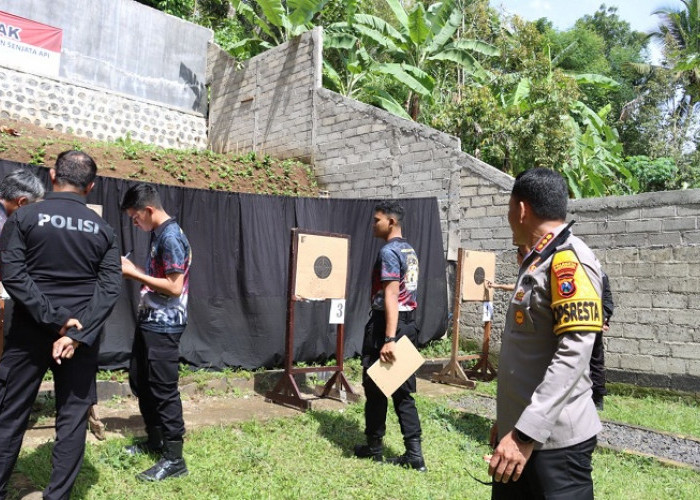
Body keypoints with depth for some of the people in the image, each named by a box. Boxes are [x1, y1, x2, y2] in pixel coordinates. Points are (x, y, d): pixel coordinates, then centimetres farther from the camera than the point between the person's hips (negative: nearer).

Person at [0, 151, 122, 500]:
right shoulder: (102, 229, 1)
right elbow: (110, 288, -7)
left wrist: (55, 319, -14)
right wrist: (78, 333, -12)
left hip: (30, 330, -1)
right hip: (81, 333, 1)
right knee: (73, 415, 9)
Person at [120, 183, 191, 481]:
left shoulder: (171, 237, -18)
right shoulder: (158, 234, 12)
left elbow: (174, 287, -22)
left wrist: (134, 273, -15)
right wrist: (132, 271, 4)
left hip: (164, 326, -10)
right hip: (149, 321, 10)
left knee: (163, 389, -4)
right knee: (140, 381, 18)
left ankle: (174, 458, 6)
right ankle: (155, 440, 34)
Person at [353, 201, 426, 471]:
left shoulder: (389, 252, -14)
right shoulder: (410, 251, 14)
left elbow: (391, 297, -22)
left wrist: (388, 339, -26)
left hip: (385, 324, -9)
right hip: (408, 323, 9)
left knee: (375, 388, 7)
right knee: (402, 391, 11)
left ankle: (374, 446, 21)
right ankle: (414, 453, 10)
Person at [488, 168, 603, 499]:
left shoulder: (569, 261, -16)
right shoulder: (536, 262, 13)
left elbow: (572, 356, -24)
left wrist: (525, 433, -26)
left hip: (555, 439, -9)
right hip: (521, 429, 9)